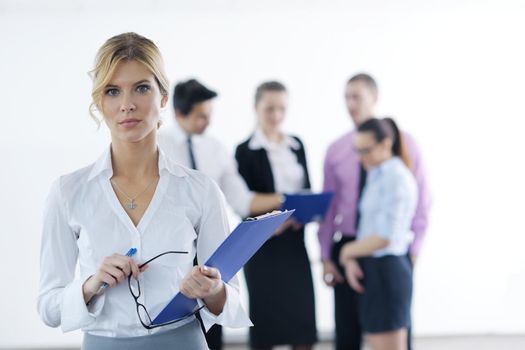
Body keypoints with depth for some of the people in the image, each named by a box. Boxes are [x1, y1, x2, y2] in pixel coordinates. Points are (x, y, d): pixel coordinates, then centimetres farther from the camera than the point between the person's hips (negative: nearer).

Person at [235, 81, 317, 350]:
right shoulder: (246, 151, -5)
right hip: (263, 244, -4)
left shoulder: (297, 145, 11)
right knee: (265, 316, 1)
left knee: (303, 313, 2)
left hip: (295, 242, 5)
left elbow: (307, 189, 13)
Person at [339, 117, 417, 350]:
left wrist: (348, 251, -6)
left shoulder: (396, 178, -14)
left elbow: (384, 237, -19)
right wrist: (352, 260, -3)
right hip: (371, 268, 9)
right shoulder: (376, 174, 14)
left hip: (386, 269, -9)